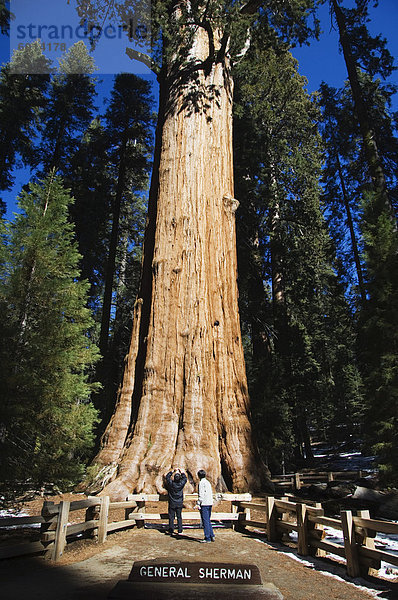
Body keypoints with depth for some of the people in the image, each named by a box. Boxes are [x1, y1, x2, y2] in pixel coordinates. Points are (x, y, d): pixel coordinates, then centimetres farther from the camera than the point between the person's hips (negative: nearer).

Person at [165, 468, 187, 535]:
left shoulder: (171, 483, -16)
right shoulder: (181, 484, -13)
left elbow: (167, 477, 1)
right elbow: (185, 478, 7)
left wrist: (172, 471, 6)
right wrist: (181, 472, 11)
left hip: (172, 503, -2)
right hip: (179, 503, 2)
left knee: (171, 517, 9)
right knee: (179, 517, 11)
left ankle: (171, 530, 14)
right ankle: (180, 530, 14)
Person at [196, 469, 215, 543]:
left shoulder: (201, 483, -10)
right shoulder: (208, 482, 15)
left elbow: (201, 494, -16)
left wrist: (198, 504, -15)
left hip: (204, 504, -8)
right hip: (210, 503, 8)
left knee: (205, 521, -3)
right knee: (208, 520, 16)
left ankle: (207, 538, -1)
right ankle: (212, 536, 17)